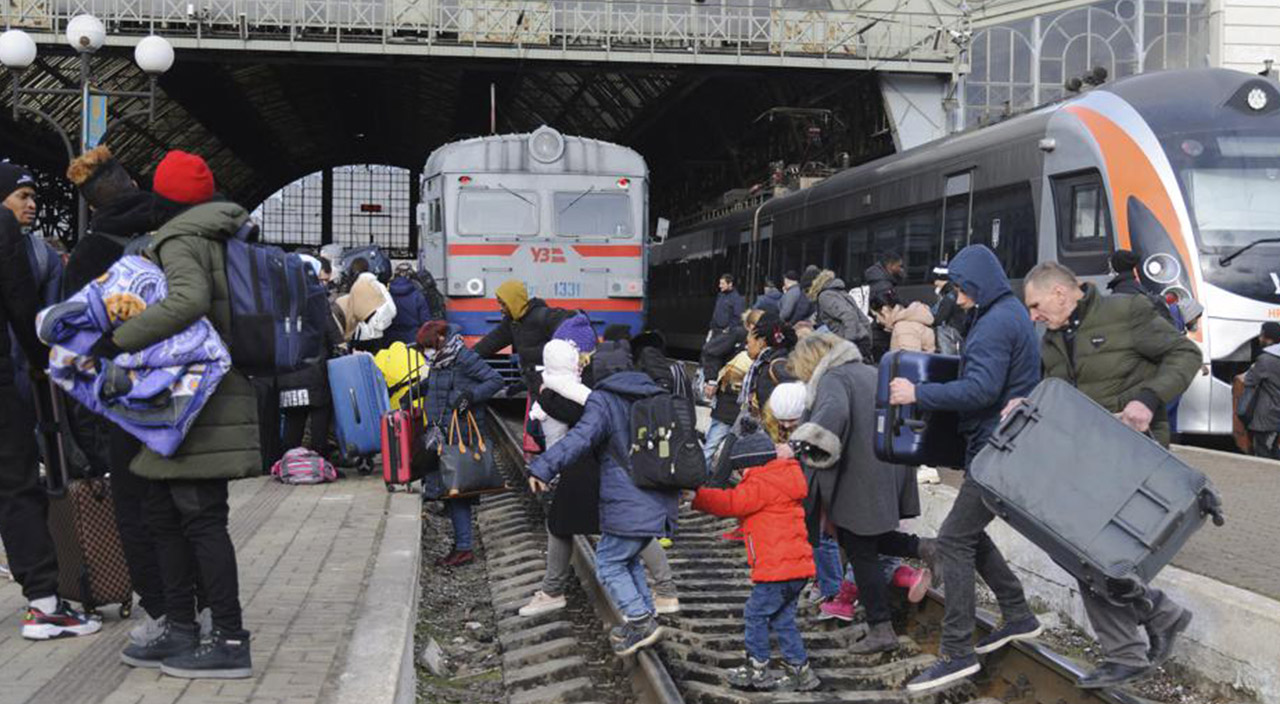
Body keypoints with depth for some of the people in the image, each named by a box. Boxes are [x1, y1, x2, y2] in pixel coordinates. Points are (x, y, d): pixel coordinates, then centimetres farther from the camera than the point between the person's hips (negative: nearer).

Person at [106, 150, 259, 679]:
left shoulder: (179, 241, -10)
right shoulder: (215, 238, 18)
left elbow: (189, 299, -30)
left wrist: (119, 339, -25)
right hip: (194, 406, 10)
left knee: (201, 518, -8)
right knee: (166, 515, 14)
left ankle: (230, 642, -5)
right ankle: (180, 633, 21)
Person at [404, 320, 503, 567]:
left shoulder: (465, 358, -11)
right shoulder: (438, 362, 14)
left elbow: (495, 380, -12)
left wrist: (470, 394, -23)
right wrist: (412, 392, 21)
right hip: (441, 433, 8)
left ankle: (464, 548, -6)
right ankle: (460, 544, 15)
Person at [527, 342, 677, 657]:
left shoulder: (603, 401, -8)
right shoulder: (653, 396, 16)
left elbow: (581, 438, -24)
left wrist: (543, 468, -28)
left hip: (629, 505, -8)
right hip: (660, 502, 8)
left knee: (609, 562, 4)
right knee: (628, 559, 22)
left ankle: (641, 621, -4)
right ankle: (644, 620, 22)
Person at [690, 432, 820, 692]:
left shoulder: (760, 485, -11)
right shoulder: (779, 481, 20)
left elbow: (731, 503, -18)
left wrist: (696, 496, -11)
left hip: (779, 569, -10)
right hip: (796, 566, 10)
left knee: (755, 614, 1)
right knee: (782, 619, 16)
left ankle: (757, 669, 7)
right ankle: (799, 669, 19)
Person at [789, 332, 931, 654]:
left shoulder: (832, 380, -11)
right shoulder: (870, 372, 17)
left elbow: (834, 413, -34)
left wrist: (800, 445, -42)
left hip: (859, 484, -9)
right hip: (889, 476, 9)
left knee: (861, 555, 1)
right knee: (860, 540, 22)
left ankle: (881, 631, 4)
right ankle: (925, 549, 8)